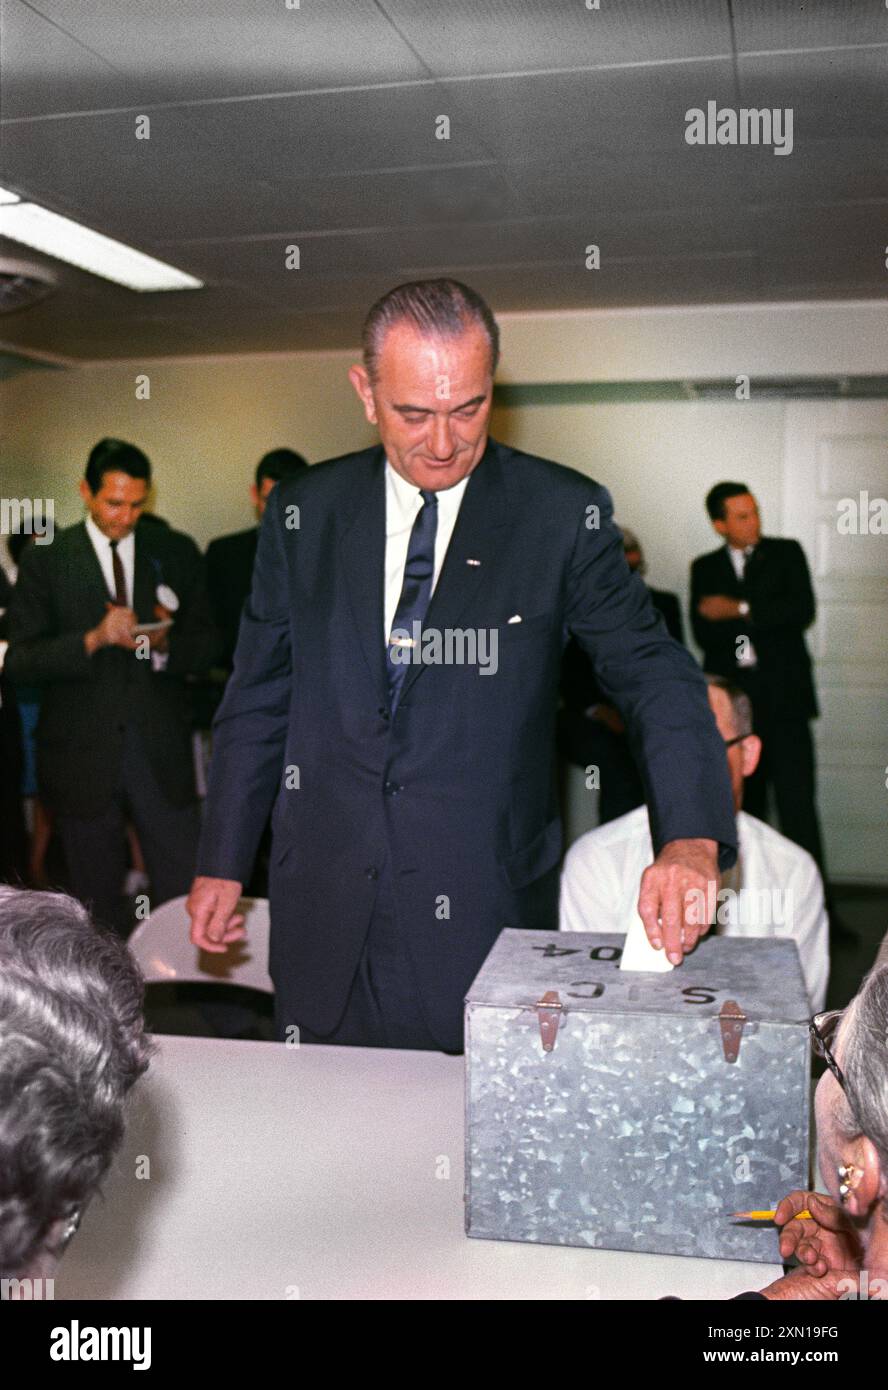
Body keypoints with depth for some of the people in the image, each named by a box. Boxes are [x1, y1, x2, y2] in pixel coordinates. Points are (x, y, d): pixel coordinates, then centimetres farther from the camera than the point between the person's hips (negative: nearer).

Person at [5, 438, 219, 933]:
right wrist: (94, 638, -20)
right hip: (83, 759, -1)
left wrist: (163, 644, -15)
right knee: (97, 909, 12)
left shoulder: (177, 553, 7)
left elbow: (206, 645, 7)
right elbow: (20, 661, -5)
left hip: (163, 756, 1)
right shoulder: (45, 560, 1)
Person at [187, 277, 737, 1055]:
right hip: (326, 915, 3)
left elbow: (654, 675, -8)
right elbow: (258, 701, 9)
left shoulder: (564, 515, -4)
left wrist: (691, 838, -24)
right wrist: (222, 865, 9)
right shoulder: (303, 515, 3)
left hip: (485, 907, -2)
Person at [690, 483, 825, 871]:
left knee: (796, 802, -7)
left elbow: (802, 611, -5)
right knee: (743, 803, 7)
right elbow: (704, 632, -1)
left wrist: (741, 610, -6)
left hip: (782, 696, -2)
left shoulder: (786, 553, 10)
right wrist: (766, 621, -9)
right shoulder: (705, 568, 12)